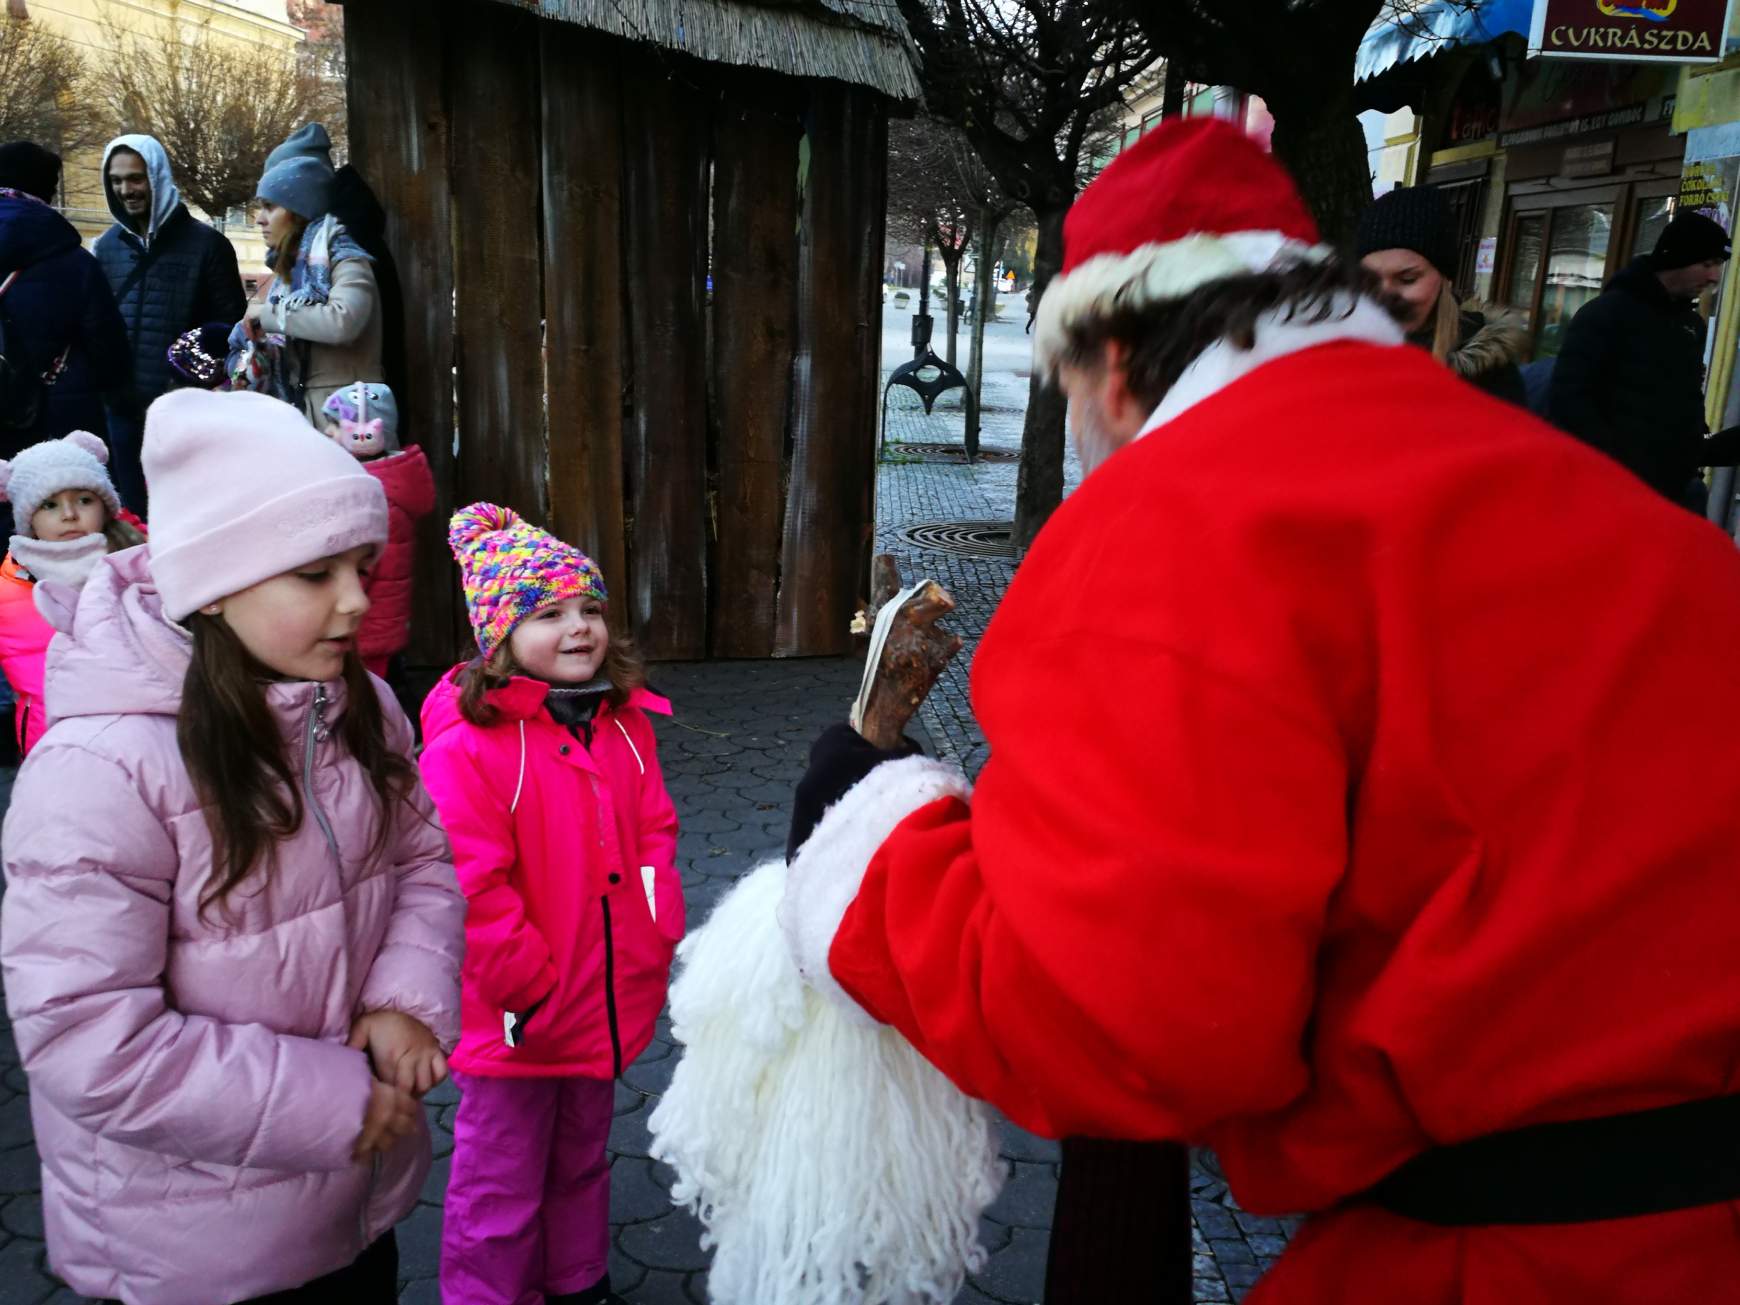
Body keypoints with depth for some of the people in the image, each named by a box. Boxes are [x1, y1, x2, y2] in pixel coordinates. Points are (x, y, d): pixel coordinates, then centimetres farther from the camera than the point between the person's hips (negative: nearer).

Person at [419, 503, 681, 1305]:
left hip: (607, 1001, 7)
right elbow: (470, 890, -23)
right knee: (500, 1192, 13)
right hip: (515, 1021, -6)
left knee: (582, 1161, 28)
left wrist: (657, 936, -3)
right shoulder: (466, 746, -22)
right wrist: (532, 985, -18)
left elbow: (653, 834, 7)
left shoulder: (625, 723, 0)